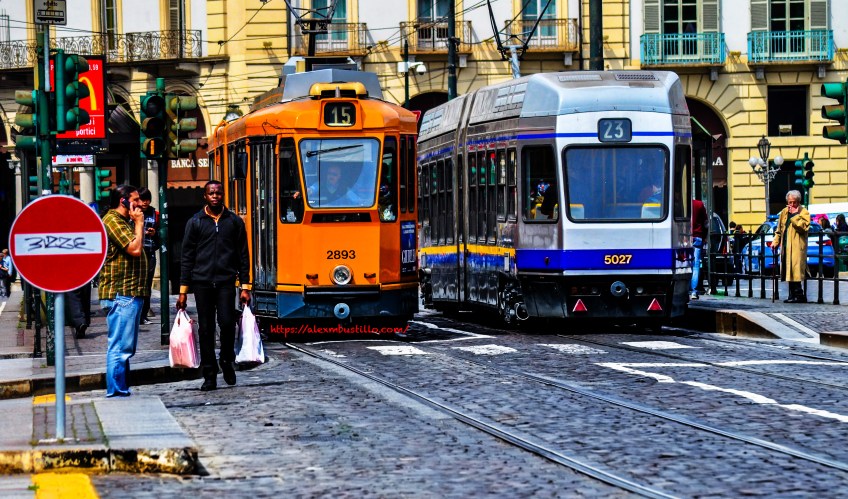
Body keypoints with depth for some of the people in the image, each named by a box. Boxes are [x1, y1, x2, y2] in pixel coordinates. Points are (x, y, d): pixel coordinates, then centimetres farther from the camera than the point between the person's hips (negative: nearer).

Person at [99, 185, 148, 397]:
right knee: (120, 346, -11)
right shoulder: (112, 220, -12)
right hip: (120, 294, -11)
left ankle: (122, 390, 19)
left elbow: (137, 250, 22)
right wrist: (139, 223, -10)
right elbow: (135, 249, -20)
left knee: (126, 347, 14)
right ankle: (116, 392, -10)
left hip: (130, 294, 11)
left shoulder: (125, 221, 21)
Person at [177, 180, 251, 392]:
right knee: (206, 329, 1)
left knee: (227, 322, -16)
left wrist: (244, 287, 4)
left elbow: (243, 256, 11)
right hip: (202, 282, 1)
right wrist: (183, 291, 3)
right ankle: (209, 375, 8)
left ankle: (227, 361, 10)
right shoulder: (195, 222, 8)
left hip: (225, 281, -1)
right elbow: (187, 258, 8)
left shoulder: (234, 222, 9)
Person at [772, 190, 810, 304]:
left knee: (795, 271, -13)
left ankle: (799, 294, -10)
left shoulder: (803, 212, -2)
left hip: (797, 247, -7)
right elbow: (779, 229, 24)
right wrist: (775, 242, 15)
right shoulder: (784, 212, 18)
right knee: (789, 272, 8)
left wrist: (795, 215, -16)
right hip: (786, 247, 7)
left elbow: (804, 227, -18)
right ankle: (793, 294, 13)